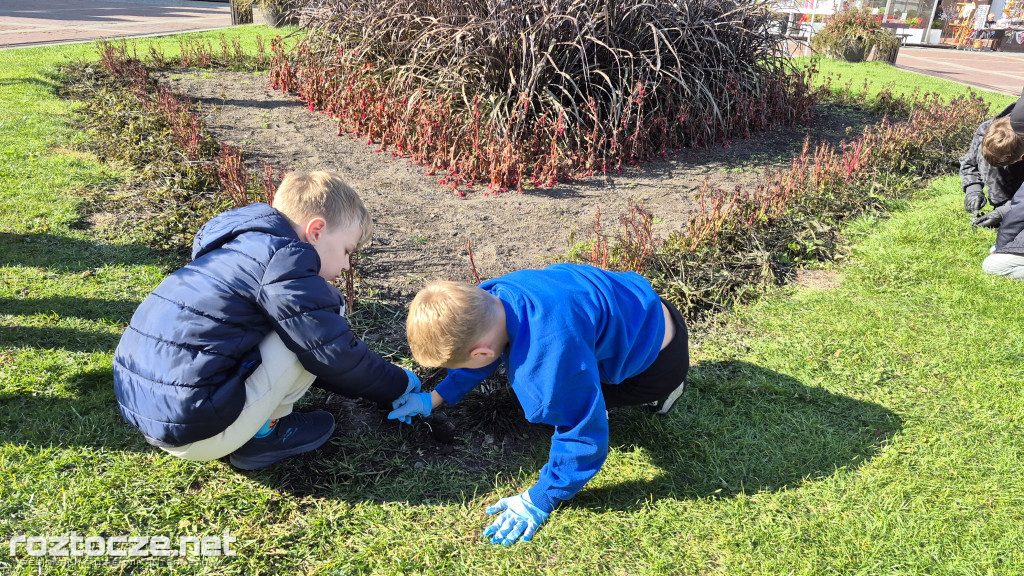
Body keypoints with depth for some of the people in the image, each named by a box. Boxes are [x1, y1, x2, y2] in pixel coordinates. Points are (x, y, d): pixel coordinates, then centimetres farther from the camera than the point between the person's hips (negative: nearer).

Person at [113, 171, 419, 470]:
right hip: (195, 432, -10)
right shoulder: (284, 263, -12)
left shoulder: (243, 250, 18)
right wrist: (400, 384, 8)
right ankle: (261, 436, 2)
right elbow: (334, 354, -10)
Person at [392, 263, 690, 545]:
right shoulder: (492, 296, -17)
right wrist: (433, 399, 6)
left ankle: (656, 392, 6)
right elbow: (480, 350, 5)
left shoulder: (549, 355, -43)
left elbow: (582, 435, -32)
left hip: (659, 358, -7)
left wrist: (540, 501, -22)